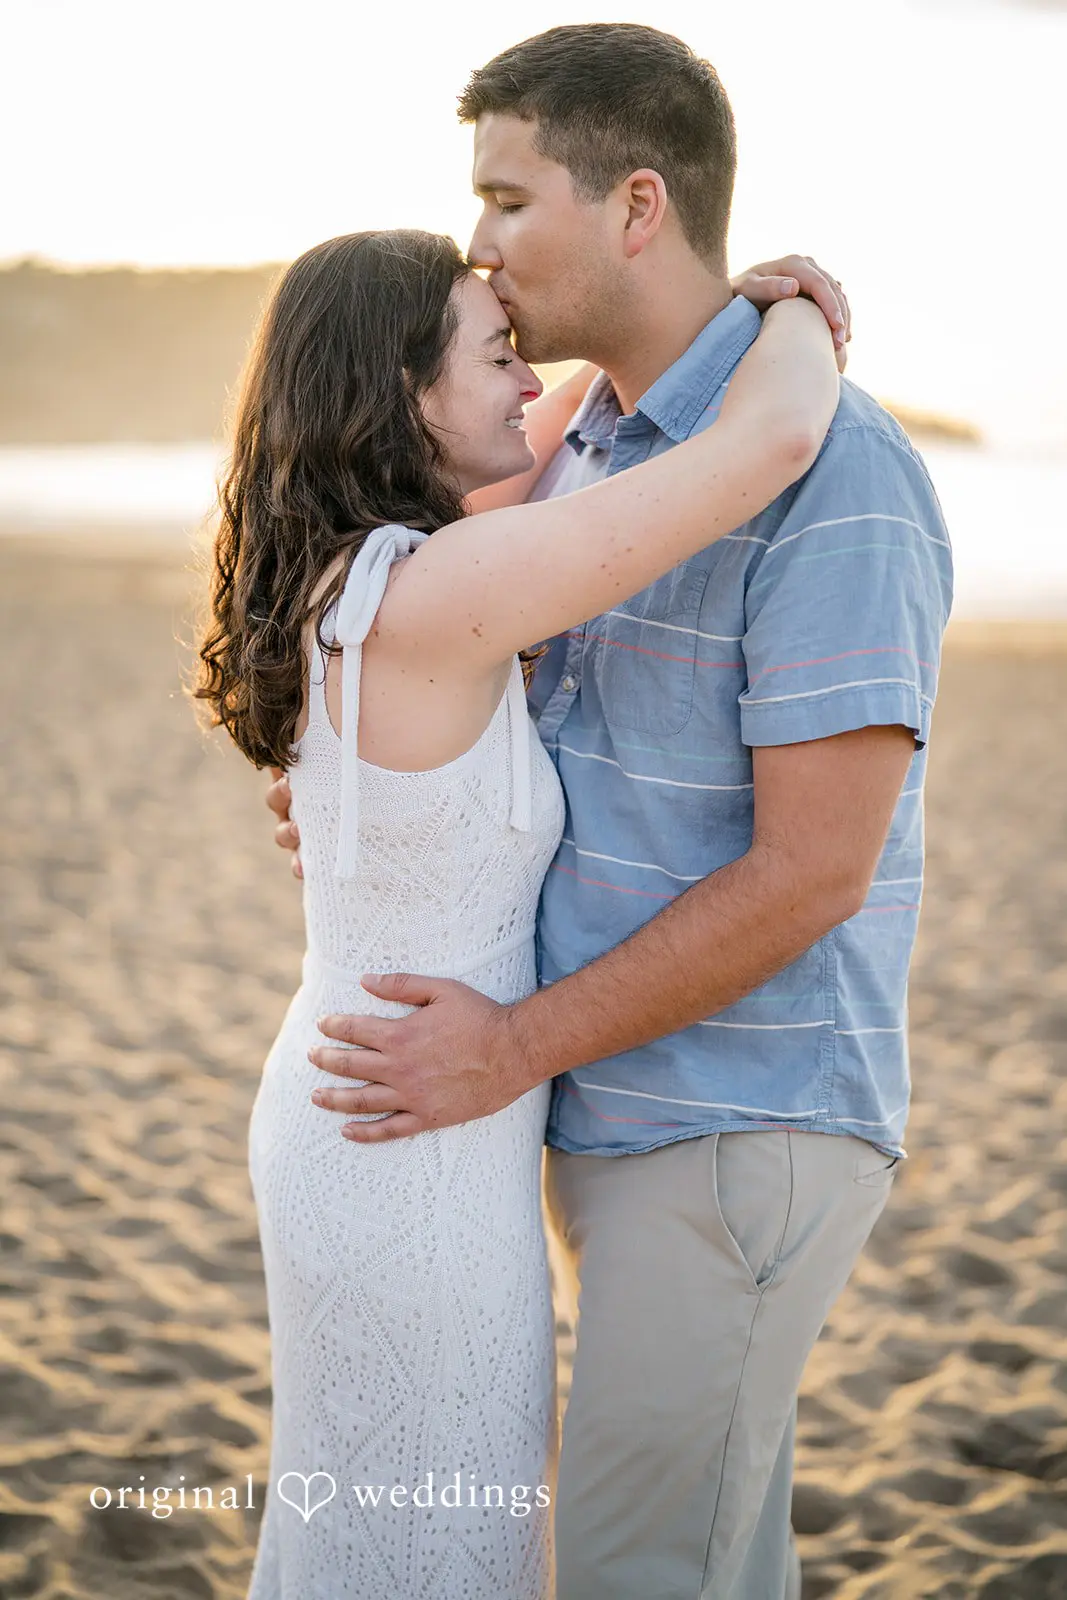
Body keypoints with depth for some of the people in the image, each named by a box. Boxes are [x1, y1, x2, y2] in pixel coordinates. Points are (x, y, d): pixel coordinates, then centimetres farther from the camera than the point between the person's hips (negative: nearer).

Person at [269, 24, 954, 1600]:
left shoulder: (836, 473, -20)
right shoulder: (591, 454, 9)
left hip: (741, 1140, -9)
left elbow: (810, 871, -23)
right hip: (625, 1115, 9)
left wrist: (513, 1052, -20)